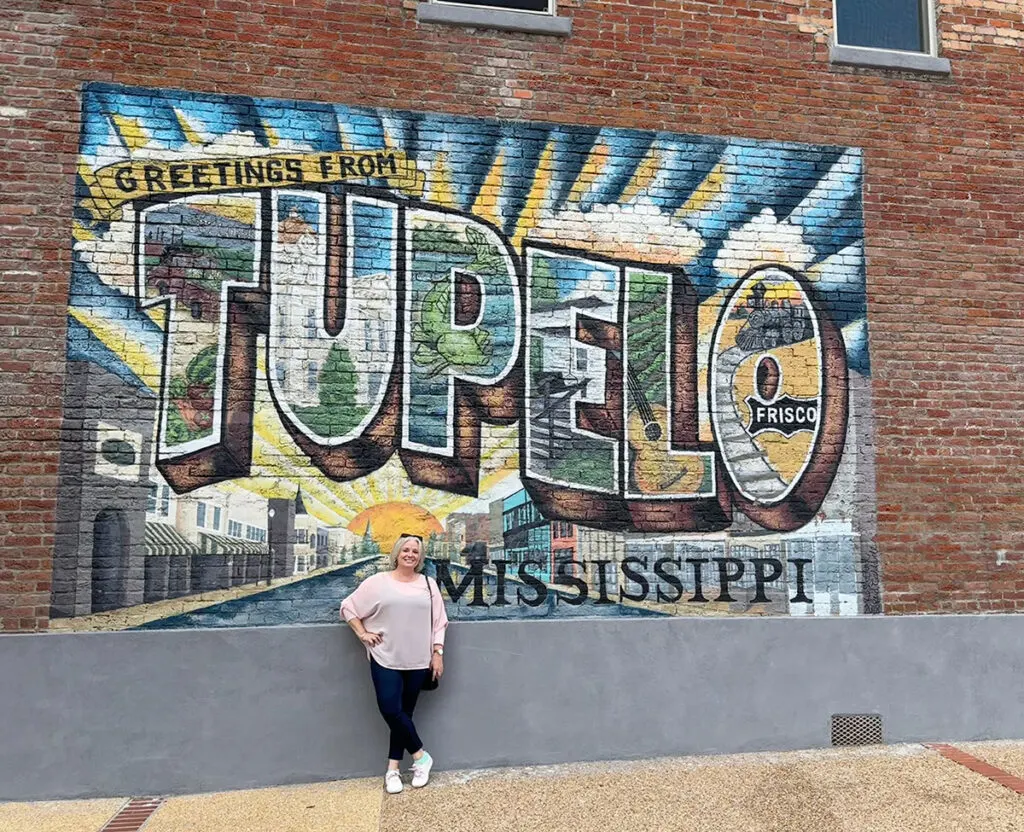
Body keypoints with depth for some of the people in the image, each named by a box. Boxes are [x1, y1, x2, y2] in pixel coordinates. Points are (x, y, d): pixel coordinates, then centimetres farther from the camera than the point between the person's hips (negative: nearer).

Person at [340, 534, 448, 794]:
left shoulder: (428, 584, 6)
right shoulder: (378, 582, 0)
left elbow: (439, 622, 7)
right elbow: (348, 607, 6)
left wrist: (437, 653, 1)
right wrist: (362, 634, -2)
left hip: (417, 661, 2)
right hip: (385, 658, -1)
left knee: (403, 713, 6)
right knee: (390, 711, -9)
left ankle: (393, 769, 18)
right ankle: (420, 756, 10)